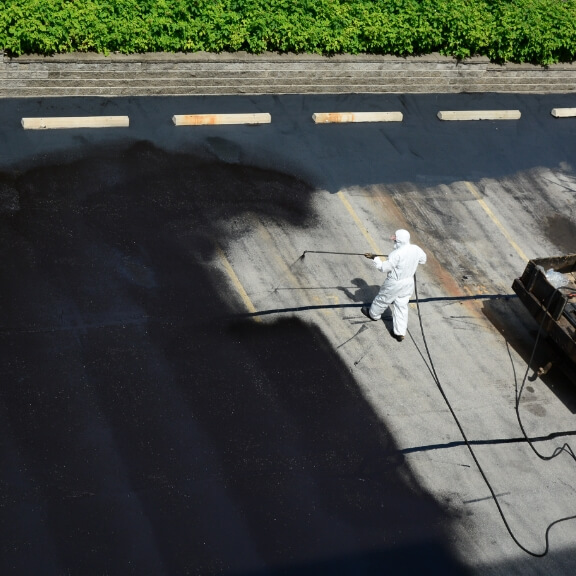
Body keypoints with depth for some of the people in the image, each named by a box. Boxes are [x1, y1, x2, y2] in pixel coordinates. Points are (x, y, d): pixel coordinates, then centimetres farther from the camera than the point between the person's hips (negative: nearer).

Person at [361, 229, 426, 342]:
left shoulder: (396, 254, -31)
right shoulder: (416, 249, -10)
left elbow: (385, 268, -22)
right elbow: (423, 260, 9)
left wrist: (374, 258, -12)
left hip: (395, 284, -6)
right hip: (409, 282, 6)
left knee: (383, 299, 22)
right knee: (402, 306, 16)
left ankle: (373, 314, 50)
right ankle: (400, 333, 22)